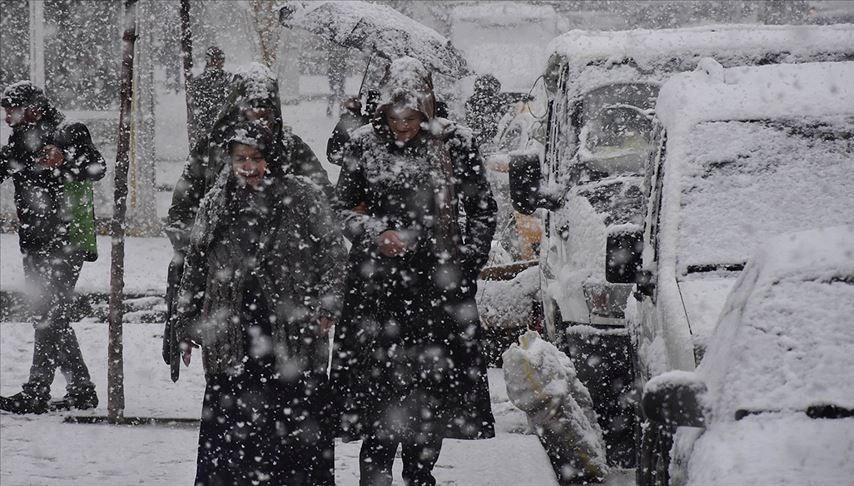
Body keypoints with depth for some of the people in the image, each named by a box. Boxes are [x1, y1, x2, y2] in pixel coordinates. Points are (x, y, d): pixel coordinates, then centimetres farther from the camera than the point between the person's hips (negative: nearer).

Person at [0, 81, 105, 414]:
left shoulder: (69, 135, -8)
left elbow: (97, 169, -19)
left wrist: (63, 162, -34)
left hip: (65, 239, -8)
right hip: (35, 242, 8)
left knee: (50, 315, -8)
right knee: (49, 316, 10)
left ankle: (36, 393, -8)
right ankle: (81, 389, 17)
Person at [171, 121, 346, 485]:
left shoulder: (303, 198, 2)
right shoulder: (217, 205, 10)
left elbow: (332, 252, 3)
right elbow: (195, 267, 15)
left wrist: (325, 307, -8)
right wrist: (187, 327, 12)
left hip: (293, 334, -2)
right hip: (231, 339, 2)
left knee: (300, 423, 1)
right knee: (227, 427, 2)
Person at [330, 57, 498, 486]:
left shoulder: (454, 144, 1)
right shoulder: (364, 145, 2)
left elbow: (481, 210, 9)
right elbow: (343, 208, 8)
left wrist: (467, 263, 1)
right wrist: (376, 234, -10)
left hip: (439, 281, 1)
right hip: (378, 282, -1)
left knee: (434, 382, 6)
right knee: (380, 380, -6)